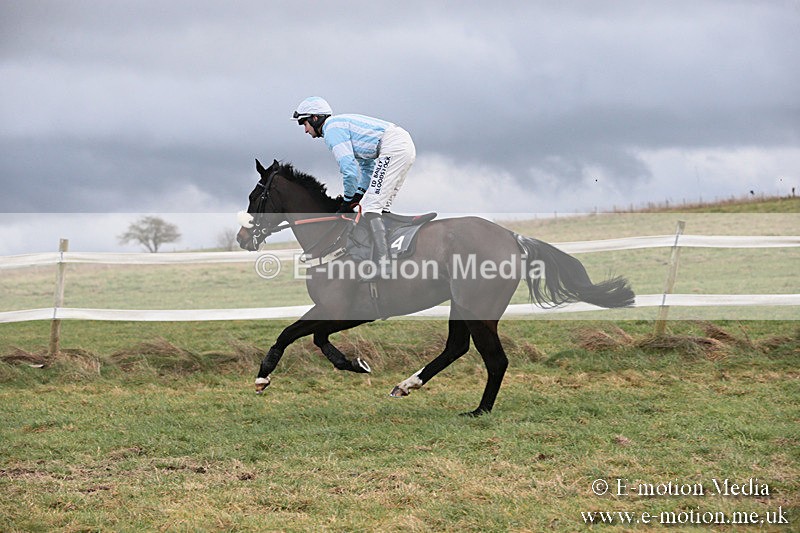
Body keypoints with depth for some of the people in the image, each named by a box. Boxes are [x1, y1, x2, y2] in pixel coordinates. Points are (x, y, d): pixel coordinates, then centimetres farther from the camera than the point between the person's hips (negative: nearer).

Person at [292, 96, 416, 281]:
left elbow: (349, 168, -12)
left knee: (370, 207, -14)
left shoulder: (332, 129, -4)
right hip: (406, 145, 10)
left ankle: (383, 263, -23)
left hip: (393, 148, -10)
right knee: (381, 207, 15)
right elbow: (367, 165, 31)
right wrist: (360, 193, 22)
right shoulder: (343, 123, 28)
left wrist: (348, 199, 1)